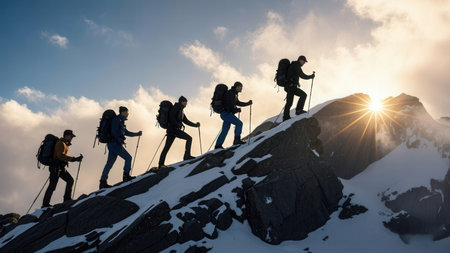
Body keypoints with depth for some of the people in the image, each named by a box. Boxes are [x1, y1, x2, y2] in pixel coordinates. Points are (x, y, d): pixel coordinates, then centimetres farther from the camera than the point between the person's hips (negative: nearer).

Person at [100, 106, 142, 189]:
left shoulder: (121, 121, 22)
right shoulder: (117, 119, -7)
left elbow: (126, 132, 32)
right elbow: (114, 131, -18)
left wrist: (137, 134, 34)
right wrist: (120, 140, -22)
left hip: (113, 144, 10)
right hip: (114, 144, -10)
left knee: (110, 163, 7)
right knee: (128, 157, -6)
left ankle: (103, 182, 7)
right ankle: (126, 176, -1)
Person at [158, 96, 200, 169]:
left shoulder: (181, 111, 26)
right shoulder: (176, 107, -1)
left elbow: (186, 121, 29)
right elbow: (171, 117, -13)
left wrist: (195, 125, 25)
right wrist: (178, 125, -19)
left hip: (175, 129, 9)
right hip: (173, 128, -9)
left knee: (167, 147, 6)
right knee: (189, 138, -11)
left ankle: (160, 164, 5)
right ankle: (187, 155, -14)